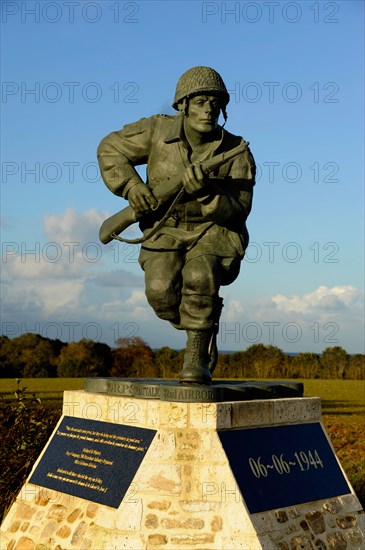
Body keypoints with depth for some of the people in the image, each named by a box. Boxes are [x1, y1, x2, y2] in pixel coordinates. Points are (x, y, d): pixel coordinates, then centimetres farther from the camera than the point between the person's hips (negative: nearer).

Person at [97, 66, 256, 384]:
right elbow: (110, 149, 4)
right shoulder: (158, 131, -8)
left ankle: (197, 357, -14)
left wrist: (205, 192, -32)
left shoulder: (236, 152, -11)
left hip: (214, 232, -1)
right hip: (166, 230, 2)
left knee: (199, 279, -33)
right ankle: (201, 330, 8)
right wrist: (131, 186, -13)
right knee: (162, 292, -24)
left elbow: (237, 212, -13)